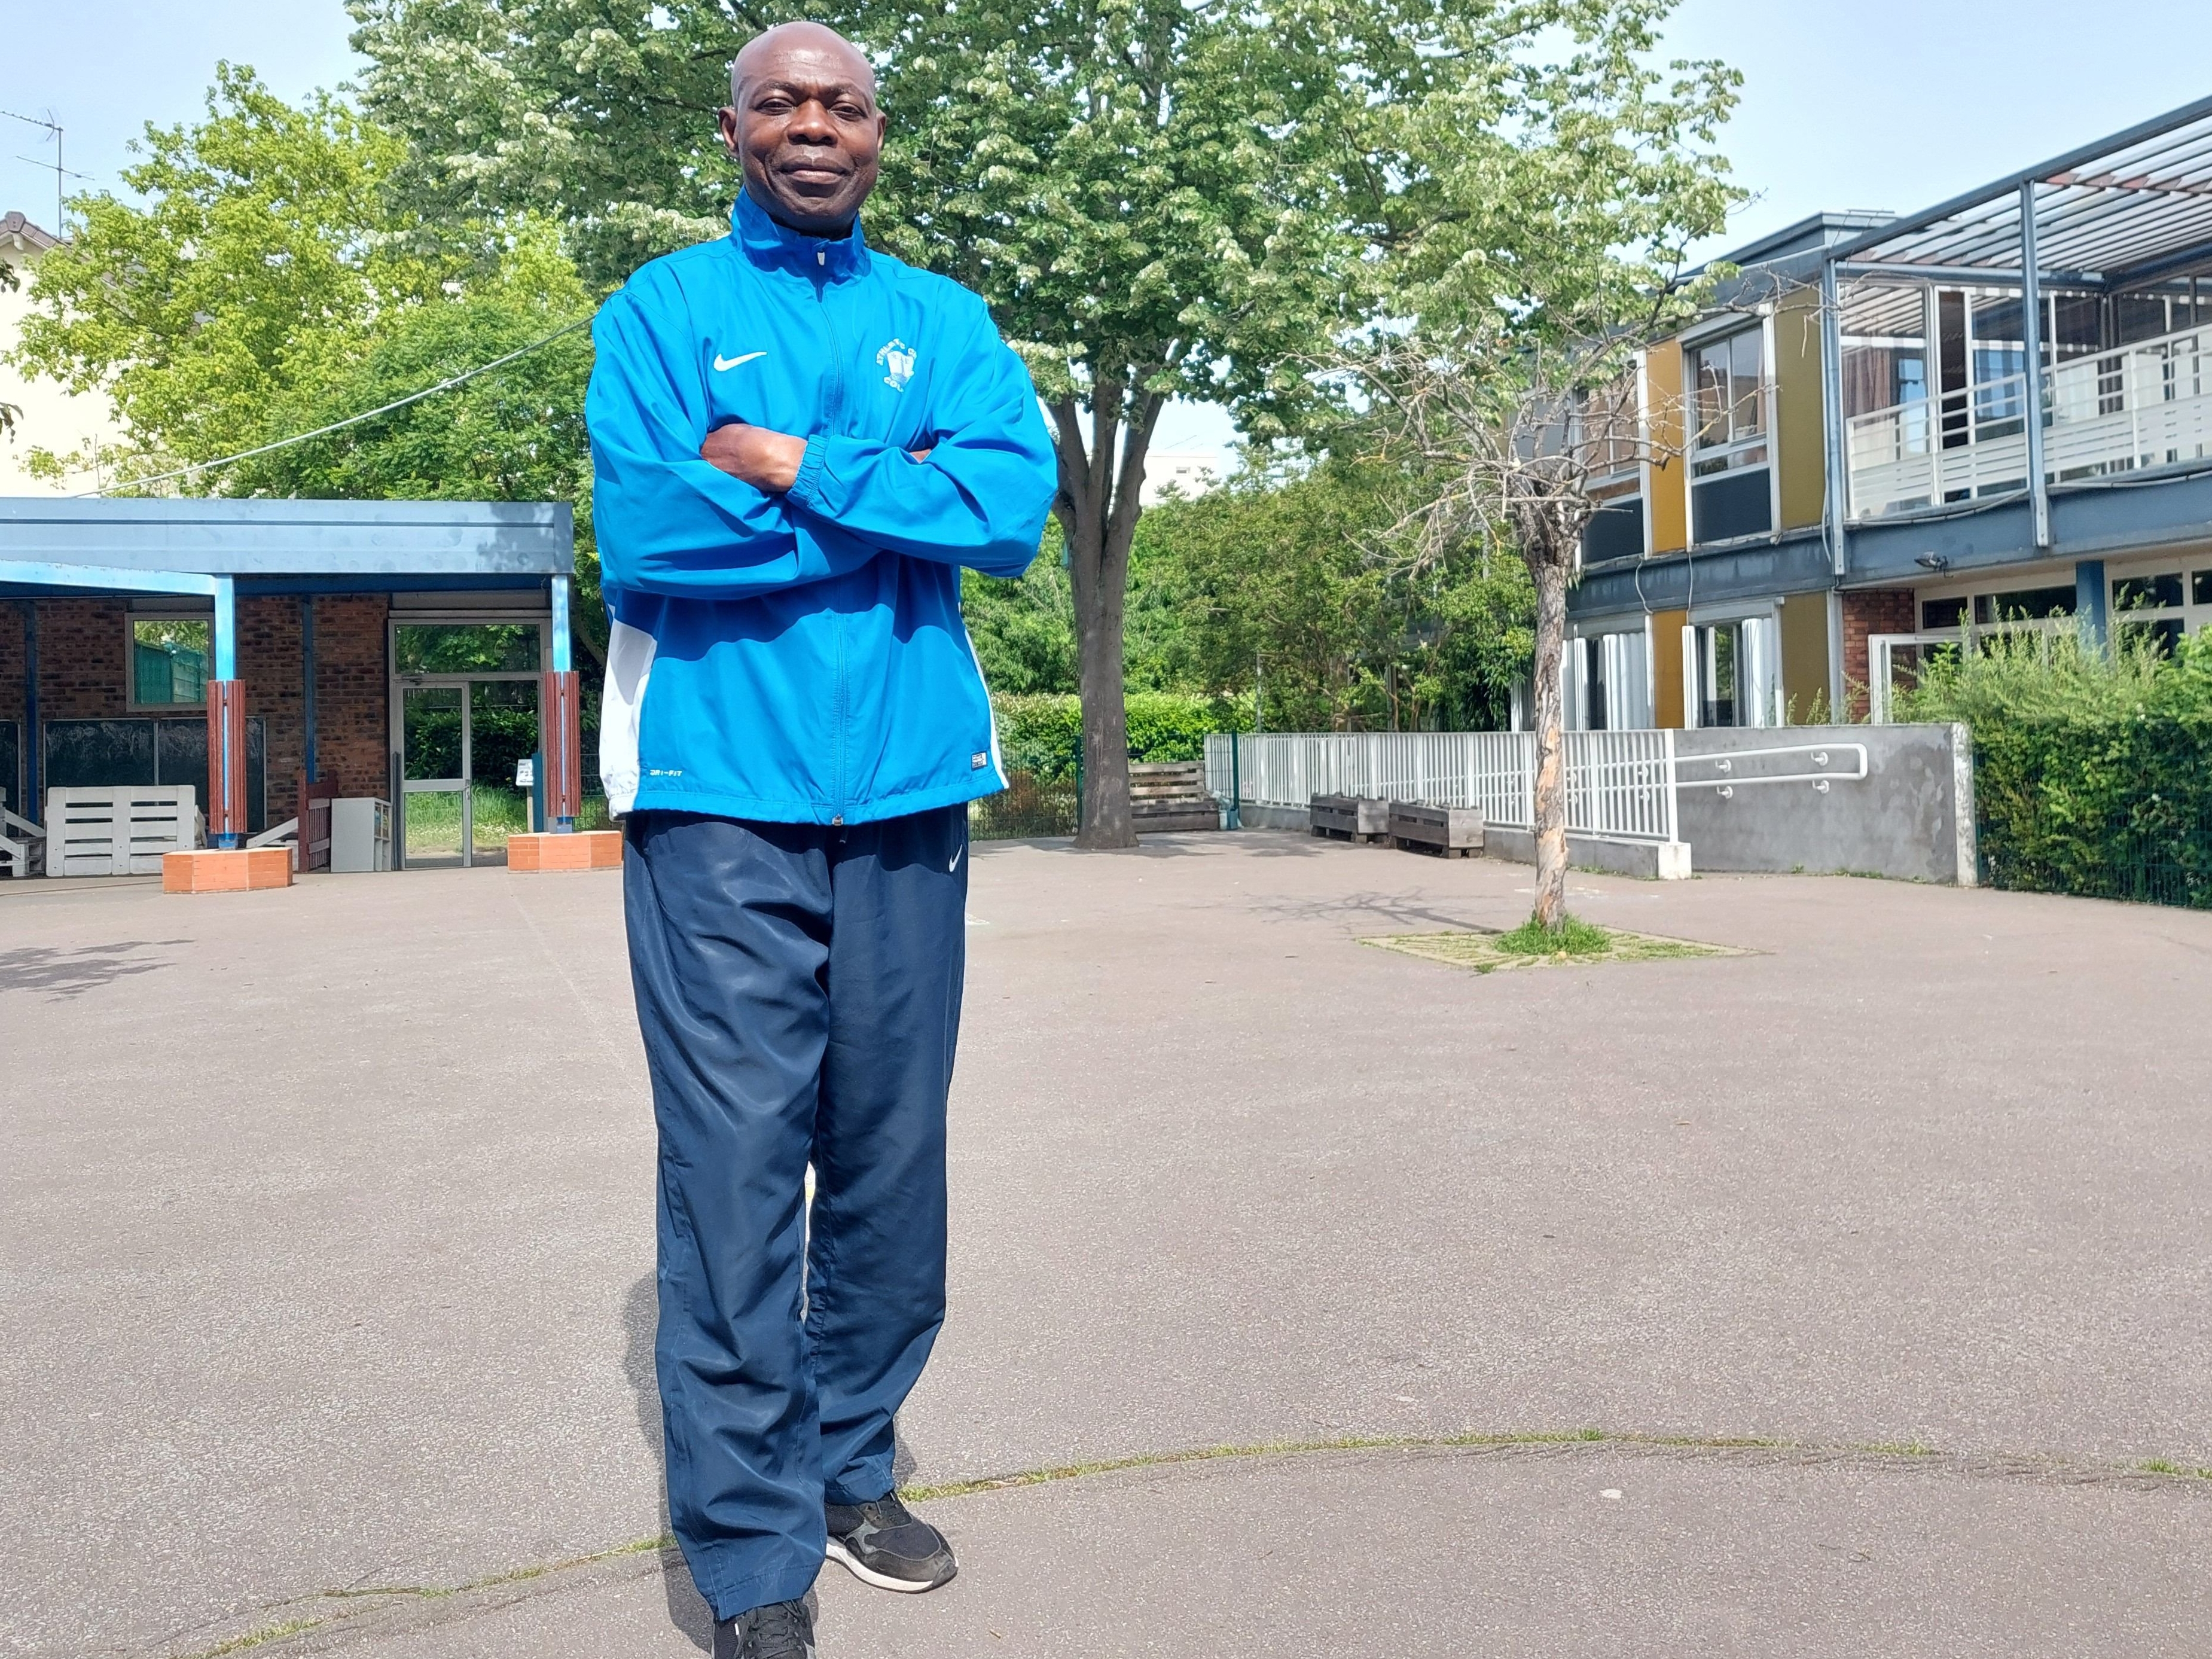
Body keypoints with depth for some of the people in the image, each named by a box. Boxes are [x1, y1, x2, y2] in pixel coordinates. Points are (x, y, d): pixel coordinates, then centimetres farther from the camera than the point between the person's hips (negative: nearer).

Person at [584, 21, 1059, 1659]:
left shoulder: (944, 320, 15)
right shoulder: (662, 309, 7)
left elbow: (1016, 502, -4)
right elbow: (642, 533, -10)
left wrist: (792, 466, -9)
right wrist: (892, 500, -5)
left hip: (907, 789, 3)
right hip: (722, 792, -3)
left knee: (892, 1156, 9)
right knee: (736, 1168, -4)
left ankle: (853, 1465, 27)